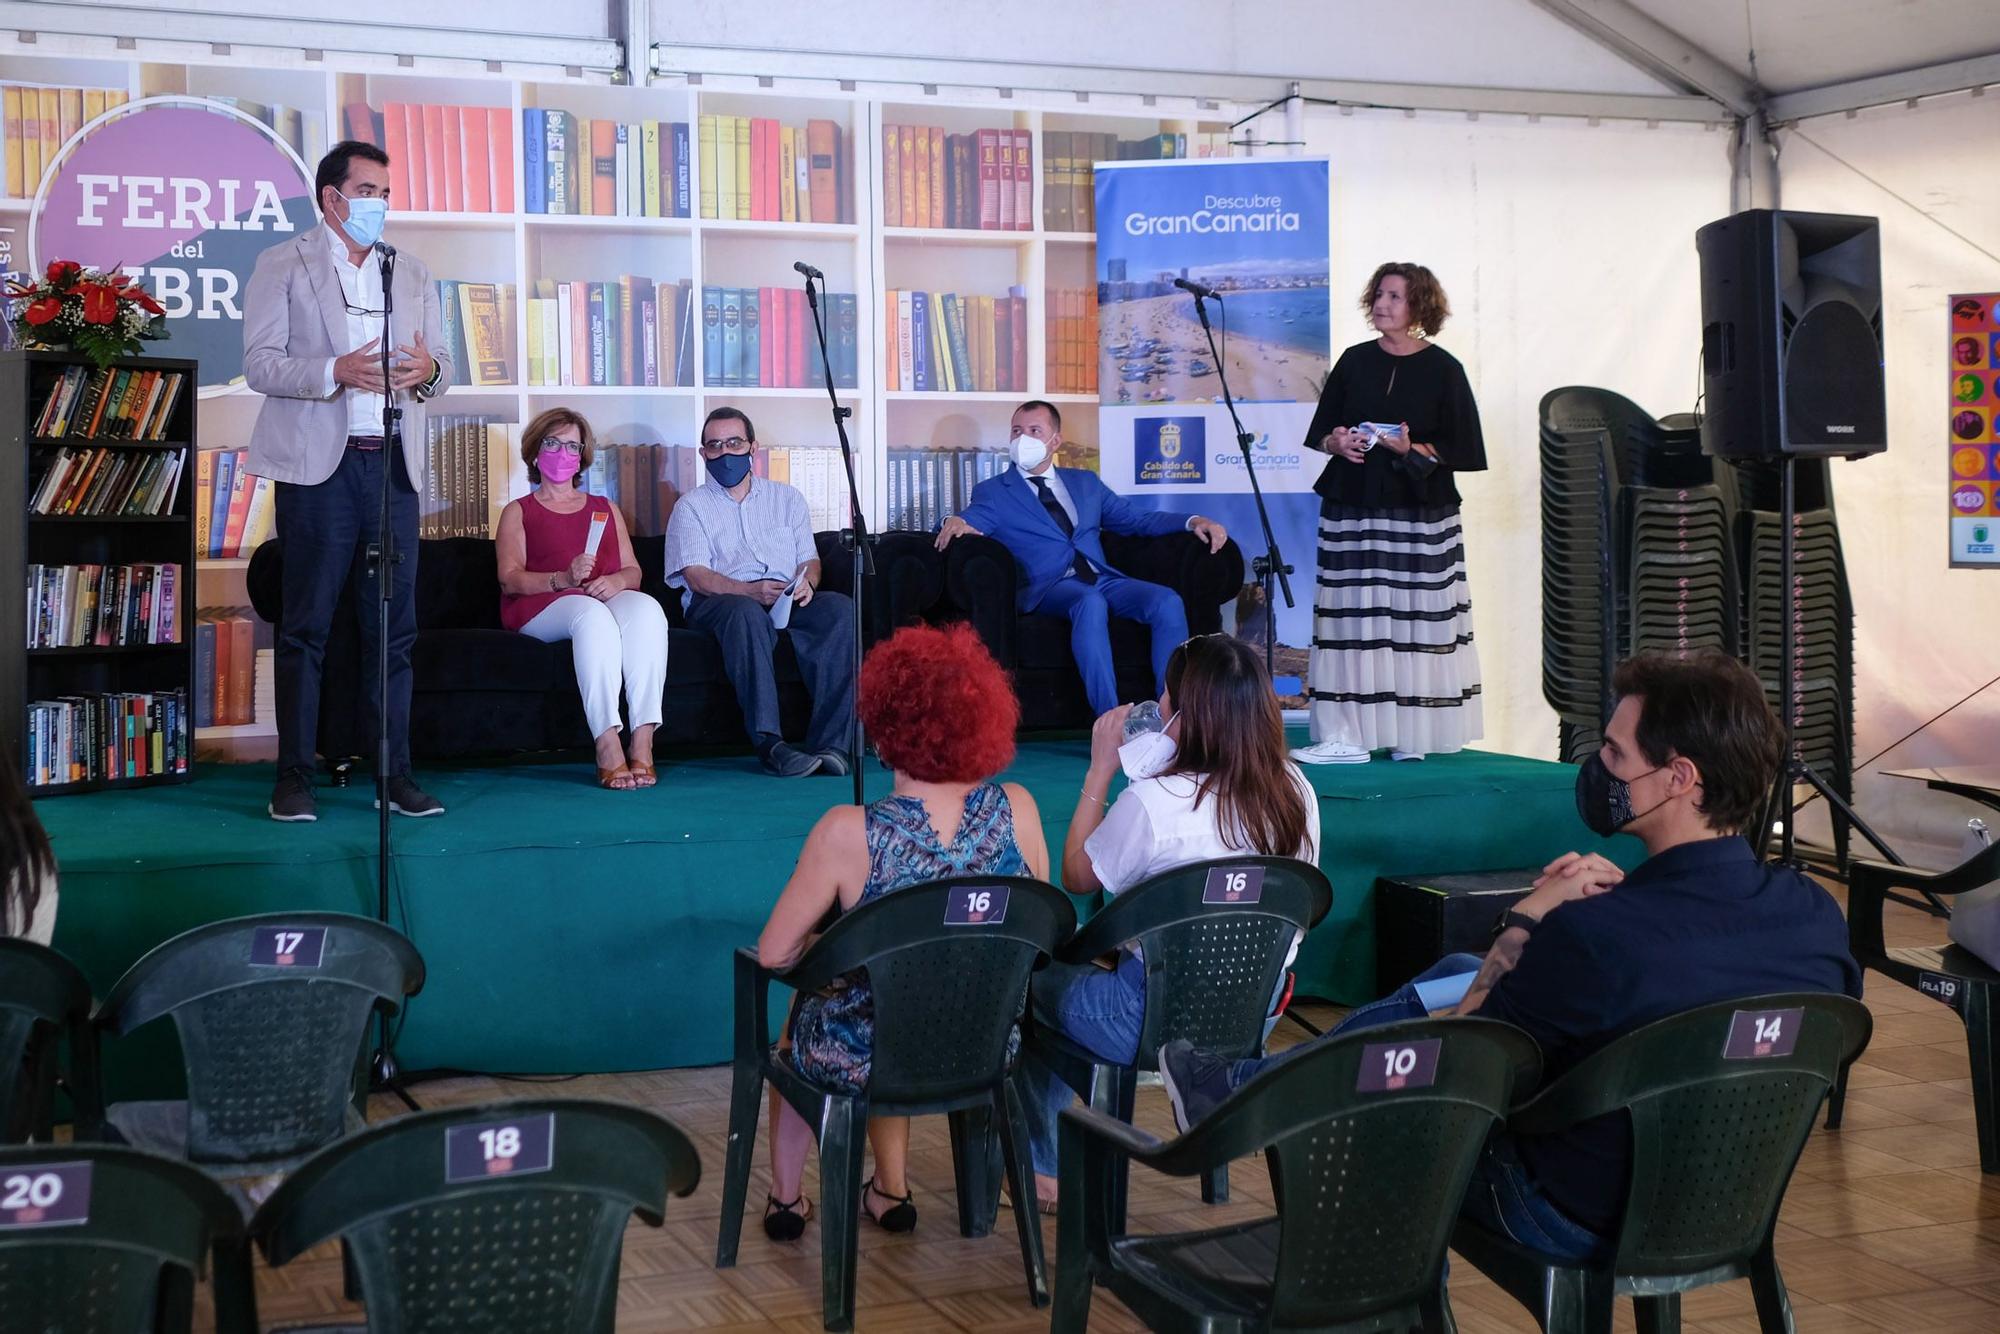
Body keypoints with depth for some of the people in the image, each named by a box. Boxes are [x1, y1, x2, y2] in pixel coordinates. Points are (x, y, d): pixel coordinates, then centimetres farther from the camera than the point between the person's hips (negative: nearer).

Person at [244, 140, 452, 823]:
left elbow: (441, 361, 16)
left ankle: (395, 772, 8)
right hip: (318, 465, -4)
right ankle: (294, 778, 3)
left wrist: (428, 370, -8)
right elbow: (260, 363, -4)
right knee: (306, 625, -2)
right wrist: (337, 372, -20)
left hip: (393, 463, 4)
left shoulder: (412, 274, 18)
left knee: (393, 625, 3)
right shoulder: (283, 266, 4)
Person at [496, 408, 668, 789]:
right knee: (593, 615, -39)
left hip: (609, 597, 3)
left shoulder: (605, 509, 30)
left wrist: (616, 581, -7)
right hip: (540, 608, -3)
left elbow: (633, 571, 18)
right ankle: (608, 748, -49)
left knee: (646, 608, -34)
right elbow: (510, 578, 2)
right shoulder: (519, 512, 19)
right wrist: (564, 579, -16)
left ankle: (643, 743, -44)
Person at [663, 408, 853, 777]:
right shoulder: (692, 506, 13)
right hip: (717, 603, -3)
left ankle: (831, 742, -36)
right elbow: (697, 577, -2)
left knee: (840, 609, -29)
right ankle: (768, 743, -47)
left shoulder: (787, 498, 24)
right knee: (747, 611, -40)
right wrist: (752, 591, -21)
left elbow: (810, 559, 17)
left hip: (787, 602, 3)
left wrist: (806, 583, -10)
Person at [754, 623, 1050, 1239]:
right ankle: (892, 1189, 46)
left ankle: (785, 1198, 44)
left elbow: (774, 953, -16)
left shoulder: (849, 833, -26)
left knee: (800, 1013, 34)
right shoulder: (1016, 810, -16)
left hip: (863, 1062, -3)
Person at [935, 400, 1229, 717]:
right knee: (1090, 602, -38)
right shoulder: (992, 492, 14)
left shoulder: (1085, 482, 25)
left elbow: (1136, 519, 24)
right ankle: (1109, 719, -41)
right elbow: (966, 522, -3)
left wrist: (1194, 521, 8)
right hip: (1046, 588, -4)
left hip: (1103, 581, 4)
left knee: (1167, 601, -24)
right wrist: (956, 523, -29)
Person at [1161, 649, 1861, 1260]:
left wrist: (1524, 921, -6)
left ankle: (1240, 1087, 45)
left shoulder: (1593, 934, -33)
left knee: (1384, 1039, 16)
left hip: (1574, 1220, -6)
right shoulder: (1818, 916, -14)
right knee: (1454, 972, 20)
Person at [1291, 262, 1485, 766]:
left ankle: (1413, 734, 2)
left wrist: (1411, 450, -17)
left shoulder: (1442, 369, 0)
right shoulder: (1354, 361, 11)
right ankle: (1348, 733, -1)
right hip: (1352, 509, 3)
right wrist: (1336, 442, -6)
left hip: (1420, 513, -3)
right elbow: (1322, 430, 15)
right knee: (1352, 616, -2)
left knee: (1414, 616, -4)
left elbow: (1459, 450, -1)